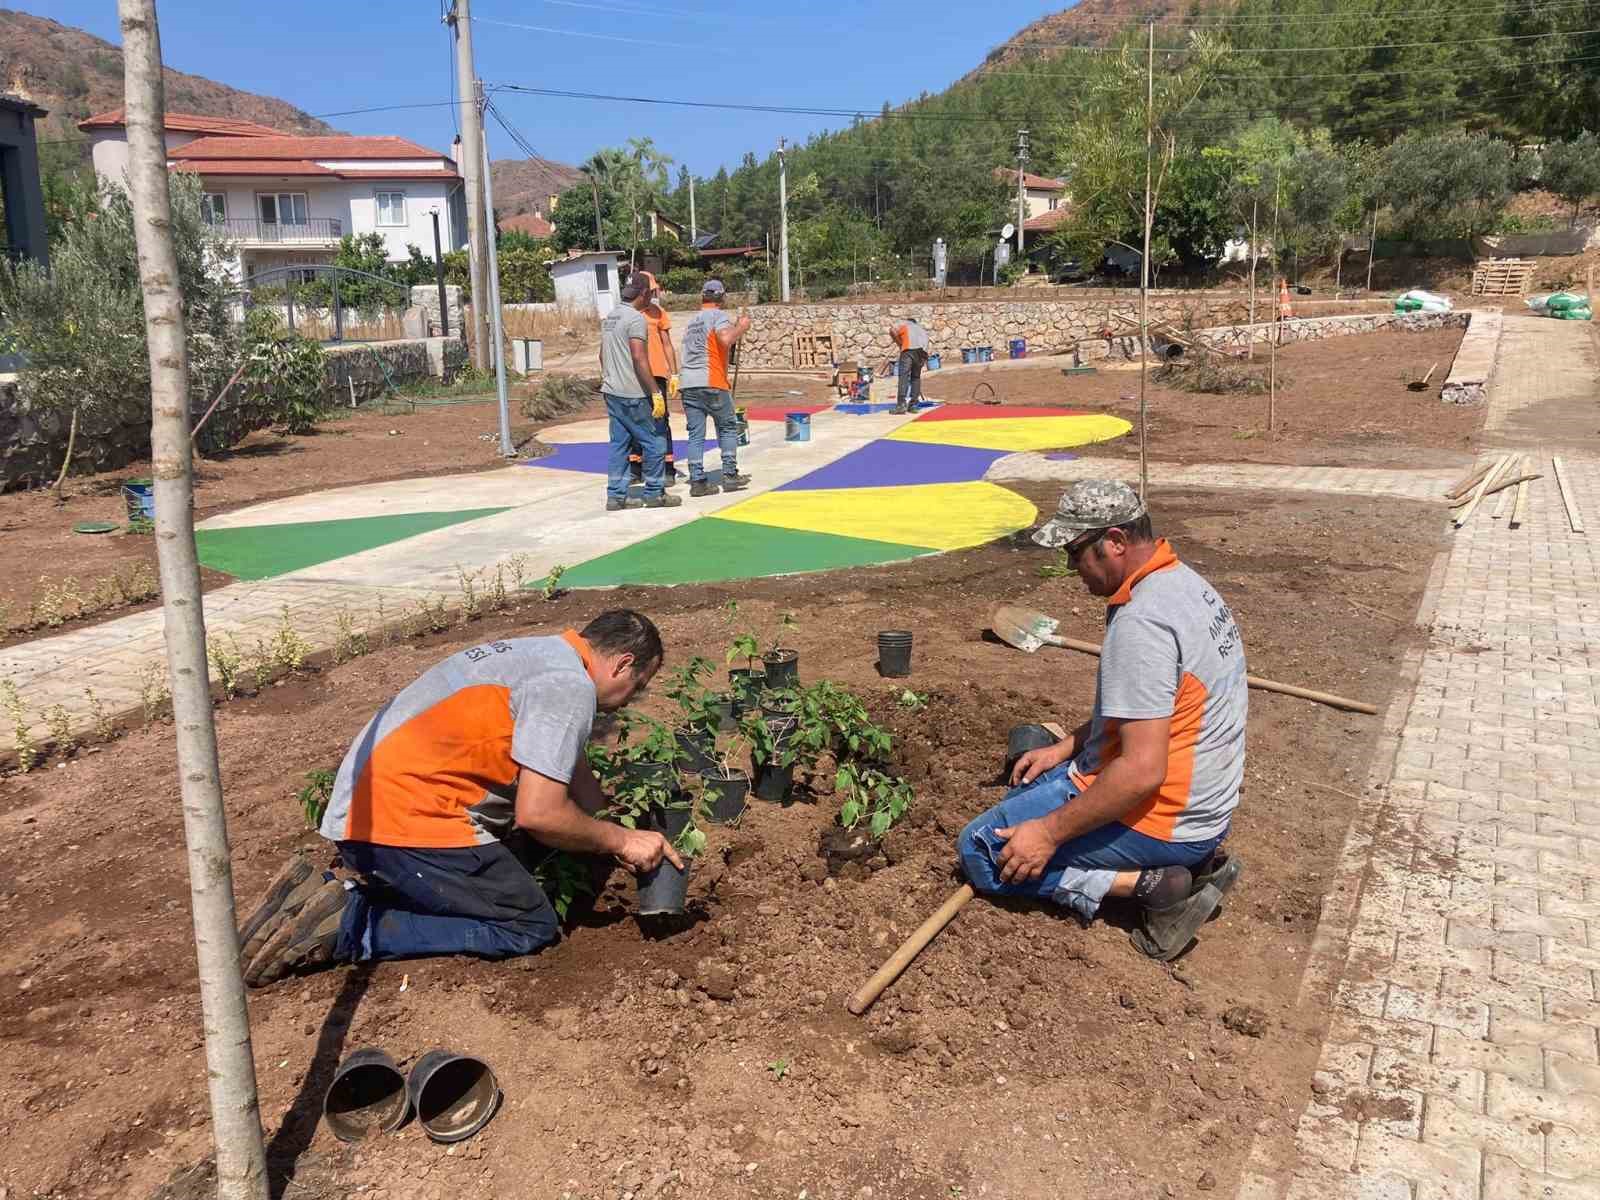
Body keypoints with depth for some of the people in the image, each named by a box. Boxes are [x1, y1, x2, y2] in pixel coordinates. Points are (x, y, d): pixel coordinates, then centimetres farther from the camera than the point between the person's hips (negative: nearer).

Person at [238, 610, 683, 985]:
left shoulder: (541, 653, 18)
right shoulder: (570, 687, -13)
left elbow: (571, 770, 27)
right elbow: (538, 813, -19)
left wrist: (615, 841, 27)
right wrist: (621, 841, -5)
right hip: (408, 820, -10)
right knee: (529, 927, 0)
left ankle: (328, 894, 11)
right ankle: (346, 924, -7)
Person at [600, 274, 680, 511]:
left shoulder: (609, 317, 13)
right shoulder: (636, 318, -14)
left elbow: (602, 354, 21)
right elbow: (639, 358, -22)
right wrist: (656, 393, -21)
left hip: (611, 391, 9)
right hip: (632, 394, -9)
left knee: (619, 443, 10)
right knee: (654, 443, 1)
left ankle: (616, 496, 10)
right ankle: (655, 493, 8)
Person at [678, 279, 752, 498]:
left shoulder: (692, 320, 21)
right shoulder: (719, 315, -3)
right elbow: (726, 340, -21)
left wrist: (735, 328, 30)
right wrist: (741, 327, -4)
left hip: (688, 384, 6)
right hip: (712, 383, -6)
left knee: (695, 434, 5)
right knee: (728, 428, 9)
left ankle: (697, 481, 2)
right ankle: (730, 476, 8)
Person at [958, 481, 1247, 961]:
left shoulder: (1141, 622, -27)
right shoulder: (1183, 582, 5)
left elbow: (1142, 770, -29)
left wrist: (1049, 833, -20)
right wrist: (1066, 747, 12)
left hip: (1161, 820, -10)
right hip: (1202, 803, 10)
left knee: (982, 850, -3)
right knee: (1028, 787, 28)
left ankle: (1146, 883, -8)